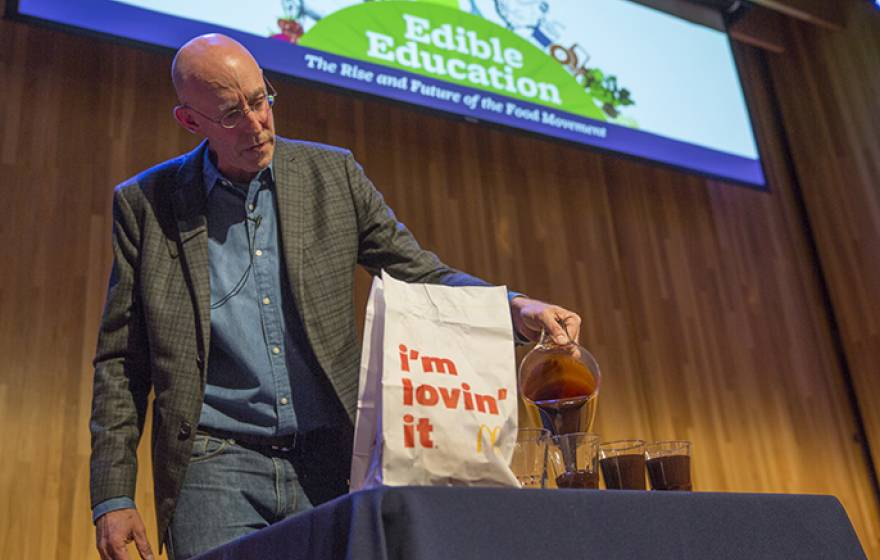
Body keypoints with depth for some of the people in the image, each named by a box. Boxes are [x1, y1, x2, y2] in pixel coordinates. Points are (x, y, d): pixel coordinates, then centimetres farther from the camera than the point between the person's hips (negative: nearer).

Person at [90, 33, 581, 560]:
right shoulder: (145, 203, 3)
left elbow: (418, 273, 6)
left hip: (330, 458, 1)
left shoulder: (333, 174, 5)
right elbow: (121, 361, 5)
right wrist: (113, 497, 0)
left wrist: (515, 308, -12)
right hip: (216, 464, -1)